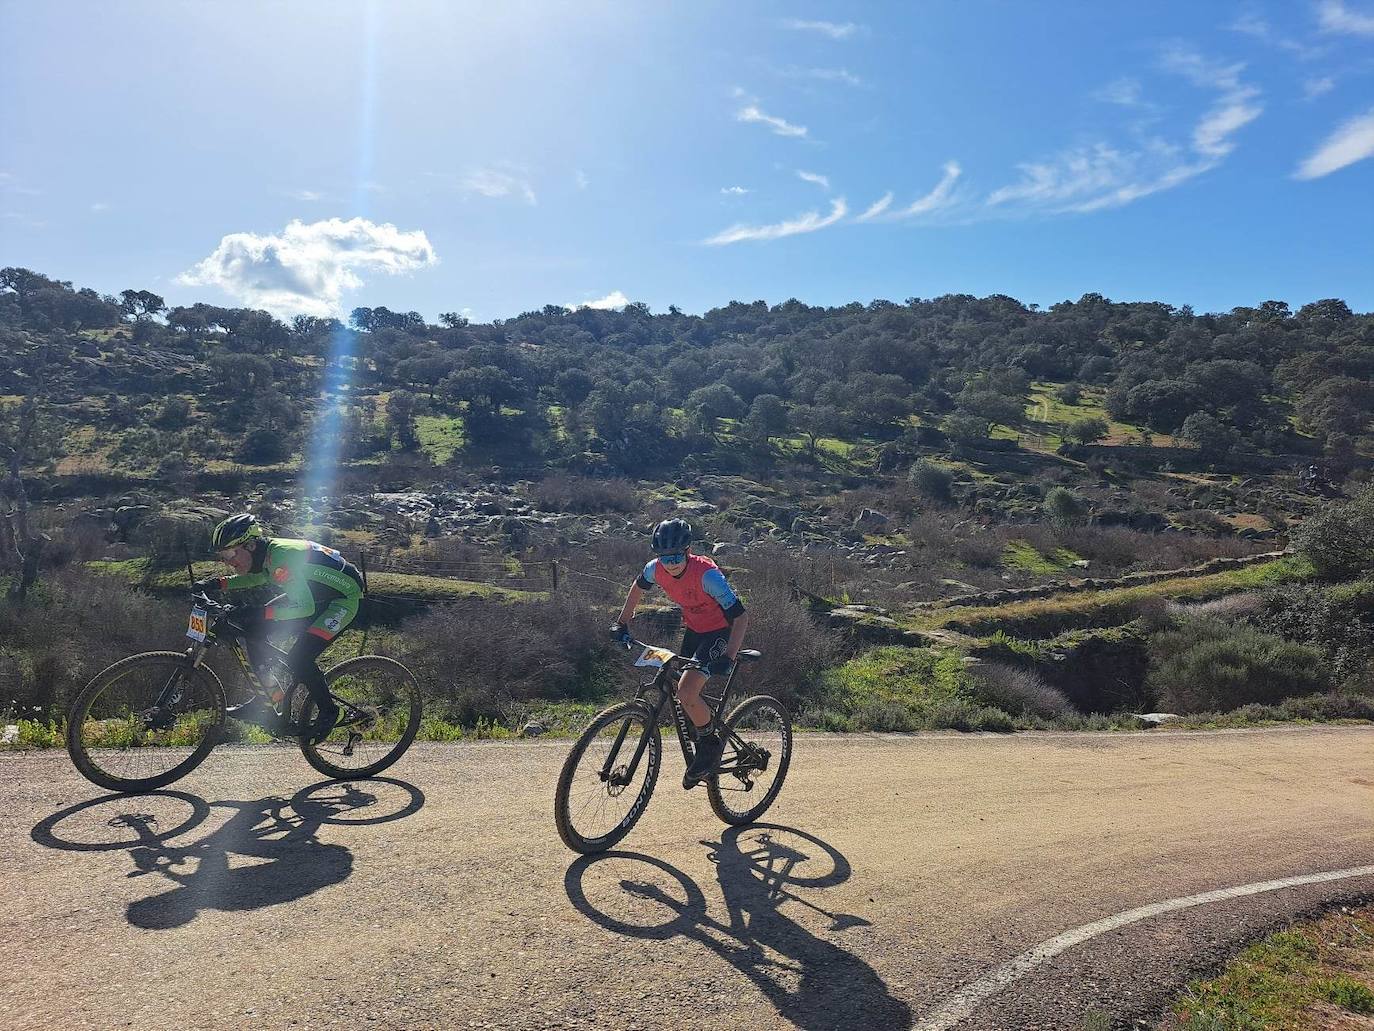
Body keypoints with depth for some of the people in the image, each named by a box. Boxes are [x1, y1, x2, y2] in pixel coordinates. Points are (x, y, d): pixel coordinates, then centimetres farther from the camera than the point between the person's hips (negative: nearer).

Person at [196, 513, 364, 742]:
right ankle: (265, 700, 14)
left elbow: (305, 606, -37)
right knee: (255, 631, 0)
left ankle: (328, 712, 3)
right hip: (311, 594, 9)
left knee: (298, 659, -21)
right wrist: (217, 583, 6)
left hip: (343, 597, -9)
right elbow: (257, 577, 20)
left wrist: (259, 613, -43)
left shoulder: (281, 556, -31)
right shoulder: (262, 553, -5)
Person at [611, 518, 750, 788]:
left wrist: (728, 657, -40)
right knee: (683, 694, 8)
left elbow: (741, 617, -31)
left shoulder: (707, 574, -32)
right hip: (693, 629, 7)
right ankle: (700, 755, 30)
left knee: (686, 692, -22)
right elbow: (638, 588, 11)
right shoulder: (656, 569, -14)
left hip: (720, 632, -7)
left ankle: (711, 743, 3)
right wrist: (622, 624, 10)